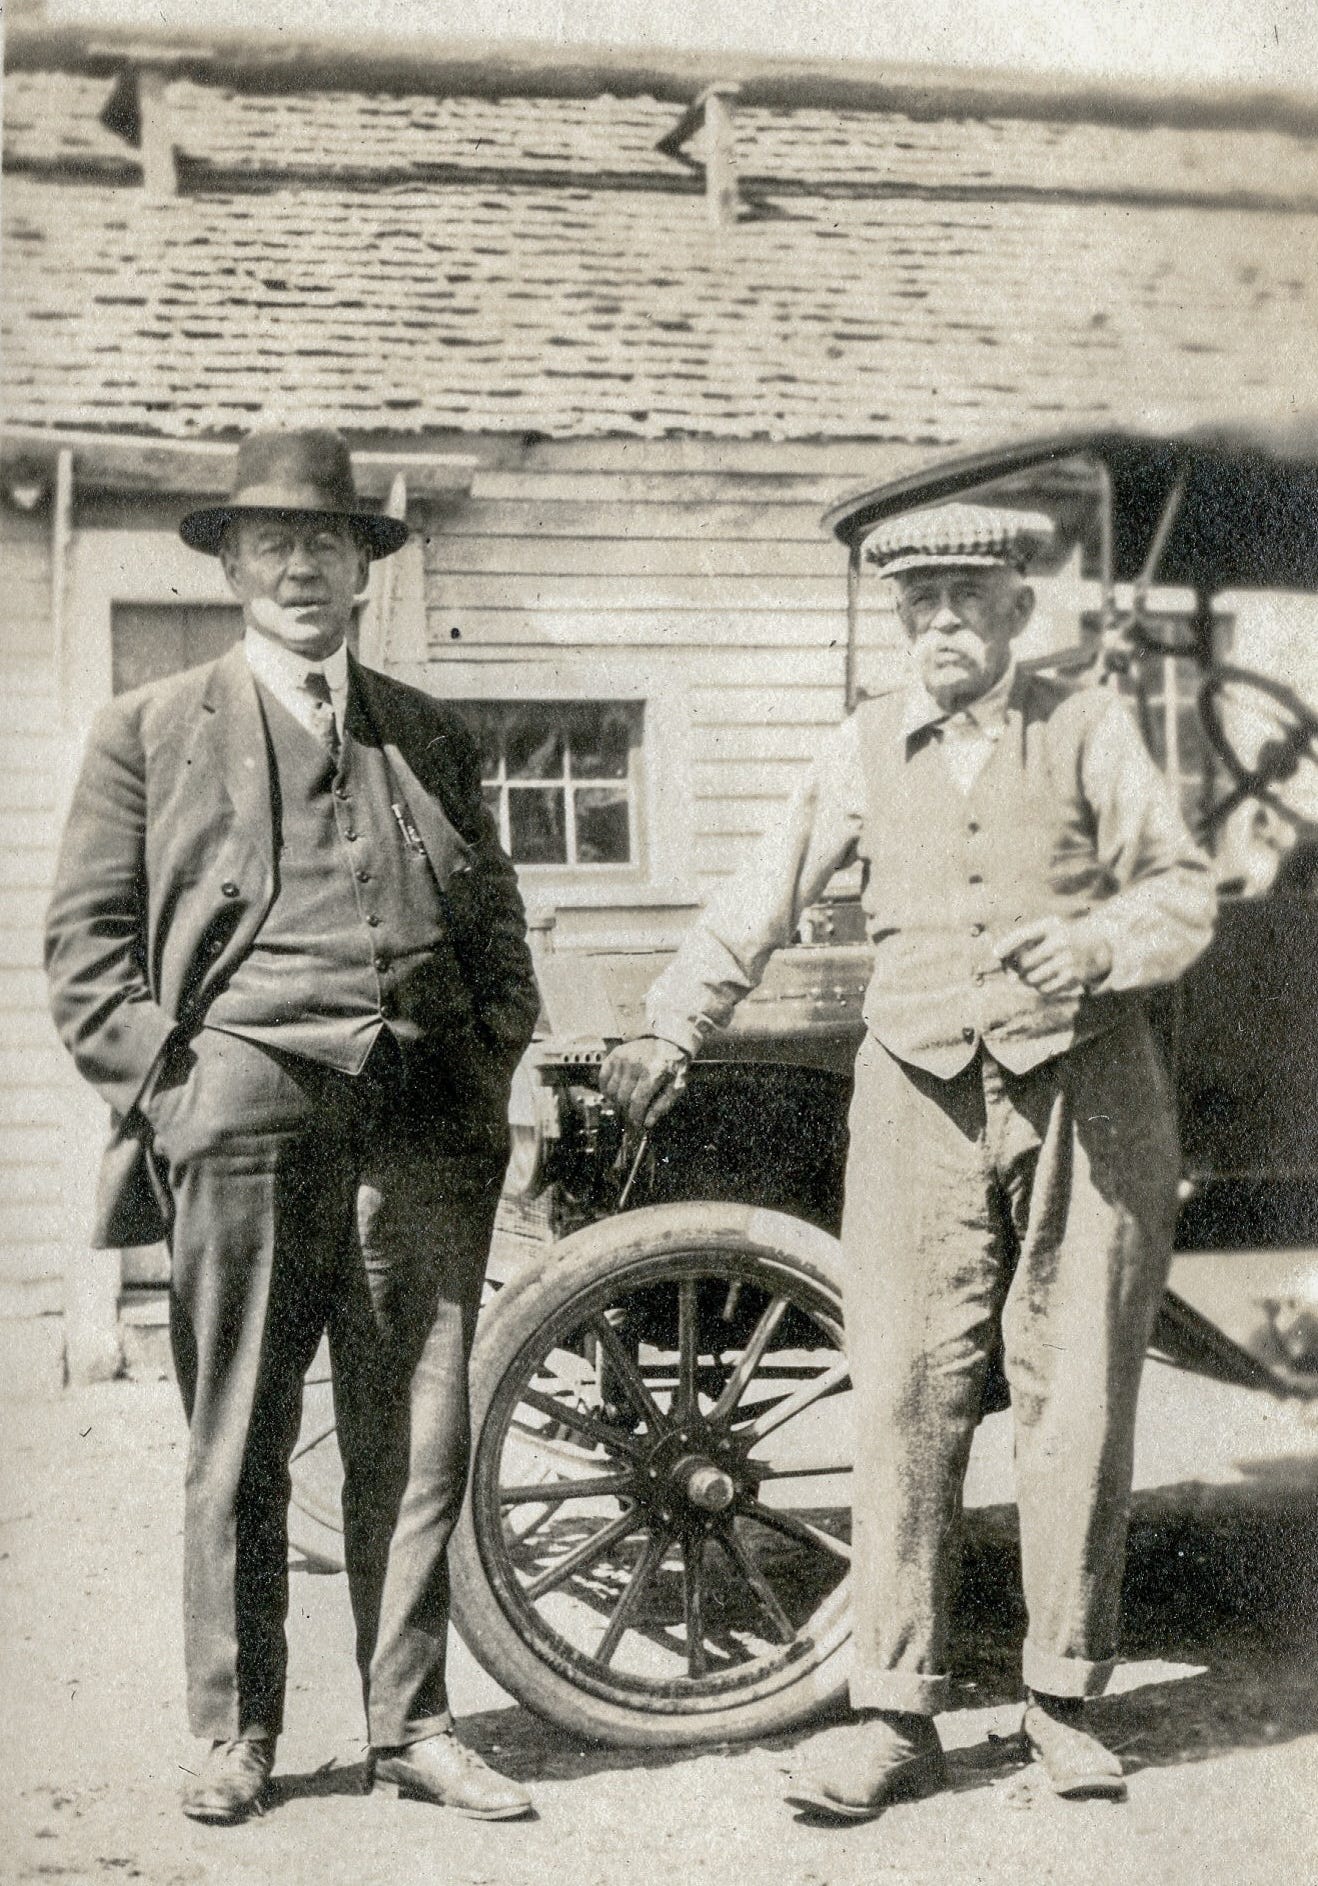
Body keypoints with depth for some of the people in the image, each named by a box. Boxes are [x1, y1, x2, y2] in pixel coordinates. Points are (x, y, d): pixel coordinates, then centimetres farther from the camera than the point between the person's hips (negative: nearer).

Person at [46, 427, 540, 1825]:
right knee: (237, 1448, 3)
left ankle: (408, 1724, 17)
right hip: (243, 1116, -2)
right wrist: (168, 1091, -5)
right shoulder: (151, 731, 10)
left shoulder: (434, 740, 19)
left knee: (419, 1442, 4)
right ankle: (236, 1733, 16)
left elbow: (500, 934, 21)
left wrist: (487, 1077, 7)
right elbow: (86, 948, 6)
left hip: (428, 1130, 3)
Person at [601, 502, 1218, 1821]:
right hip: (921, 1098, 1)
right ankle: (894, 1714, 4)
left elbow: (1182, 891, 5)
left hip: (1085, 1095, 0)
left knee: (1078, 1398, 2)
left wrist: (1092, 944, -15)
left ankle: (1065, 1698, 17)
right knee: (903, 1397, -5)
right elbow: (760, 902, 14)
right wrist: (664, 1034, 11)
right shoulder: (865, 749, 11)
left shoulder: (1089, 732, 7)